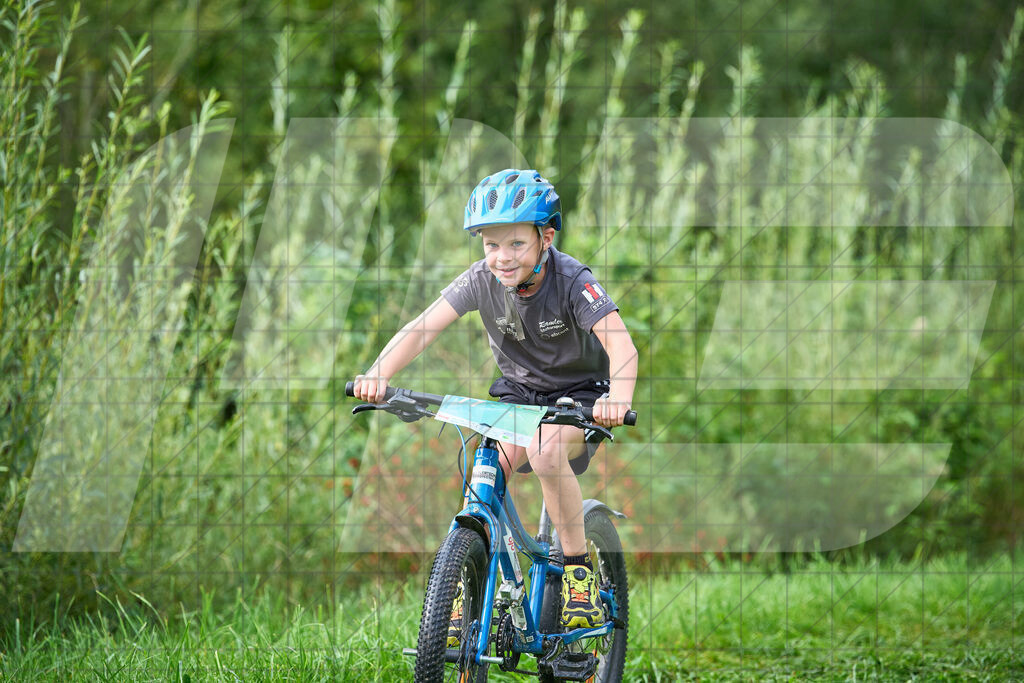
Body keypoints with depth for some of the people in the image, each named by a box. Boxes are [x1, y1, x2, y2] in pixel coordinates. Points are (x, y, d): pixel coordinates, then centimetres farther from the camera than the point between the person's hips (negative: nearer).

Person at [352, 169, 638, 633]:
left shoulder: (572, 280, -25)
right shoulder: (482, 280, -14)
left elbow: (620, 343, -38)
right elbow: (423, 328, -23)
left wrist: (618, 398, -59)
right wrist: (379, 373, -42)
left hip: (580, 394, -4)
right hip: (518, 394, 4)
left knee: (545, 448, -34)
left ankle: (578, 568, -16)